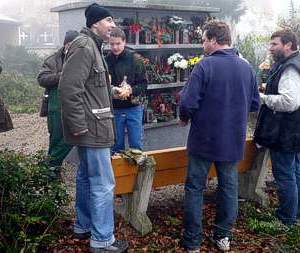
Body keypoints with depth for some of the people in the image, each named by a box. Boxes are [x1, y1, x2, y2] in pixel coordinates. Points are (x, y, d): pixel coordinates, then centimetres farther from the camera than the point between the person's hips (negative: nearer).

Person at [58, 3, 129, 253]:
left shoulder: (92, 46, 17)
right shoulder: (84, 47, -17)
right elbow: (69, 87, -25)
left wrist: (113, 90, 15)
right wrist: (78, 126, -23)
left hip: (90, 126, 11)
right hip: (92, 127, -11)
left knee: (86, 177, 20)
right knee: (103, 185, -3)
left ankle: (83, 226, 35)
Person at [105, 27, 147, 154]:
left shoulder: (135, 59, -5)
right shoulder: (106, 60, -1)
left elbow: (143, 84, -5)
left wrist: (131, 90, -23)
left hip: (133, 107, -1)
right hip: (114, 109, 2)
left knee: (136, 145, 6)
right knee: (116, 146, 12)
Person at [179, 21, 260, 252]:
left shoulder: (205, 66, -16)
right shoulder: (247, 68, 1)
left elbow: (188, 102, -19)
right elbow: (255, 104, 7)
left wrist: (184, 118, 1)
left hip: (204, 140, -4)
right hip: (234, 141, 5)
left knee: (195, 188, 8)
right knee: (229, 187, 17)